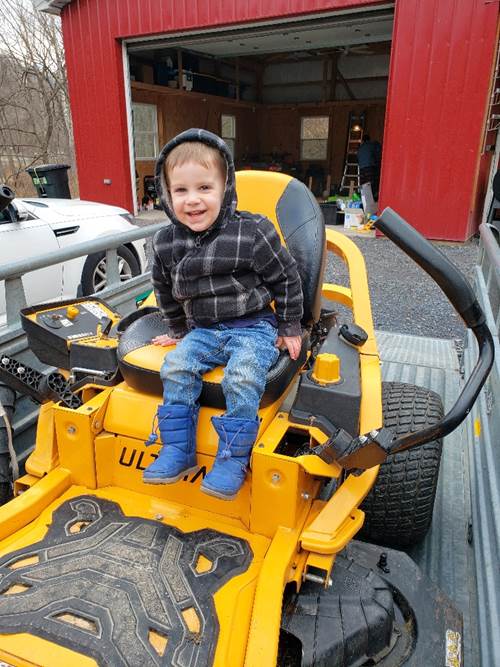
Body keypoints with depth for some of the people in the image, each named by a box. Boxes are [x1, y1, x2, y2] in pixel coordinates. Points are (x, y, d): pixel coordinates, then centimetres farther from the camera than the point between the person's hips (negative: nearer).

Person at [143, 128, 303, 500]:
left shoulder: (252, 233, -14)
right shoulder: (166, 244, 0)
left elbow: (286, 279, -4)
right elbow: (165, 290, 18)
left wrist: (291, 329, 1)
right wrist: (178, 331, 23)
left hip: (253, 327, -4)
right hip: (202, 330, 5)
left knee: (242, 378, -28)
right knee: (176, 368, -18)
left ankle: (233, 459, -14)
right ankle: (178, 451, -6)